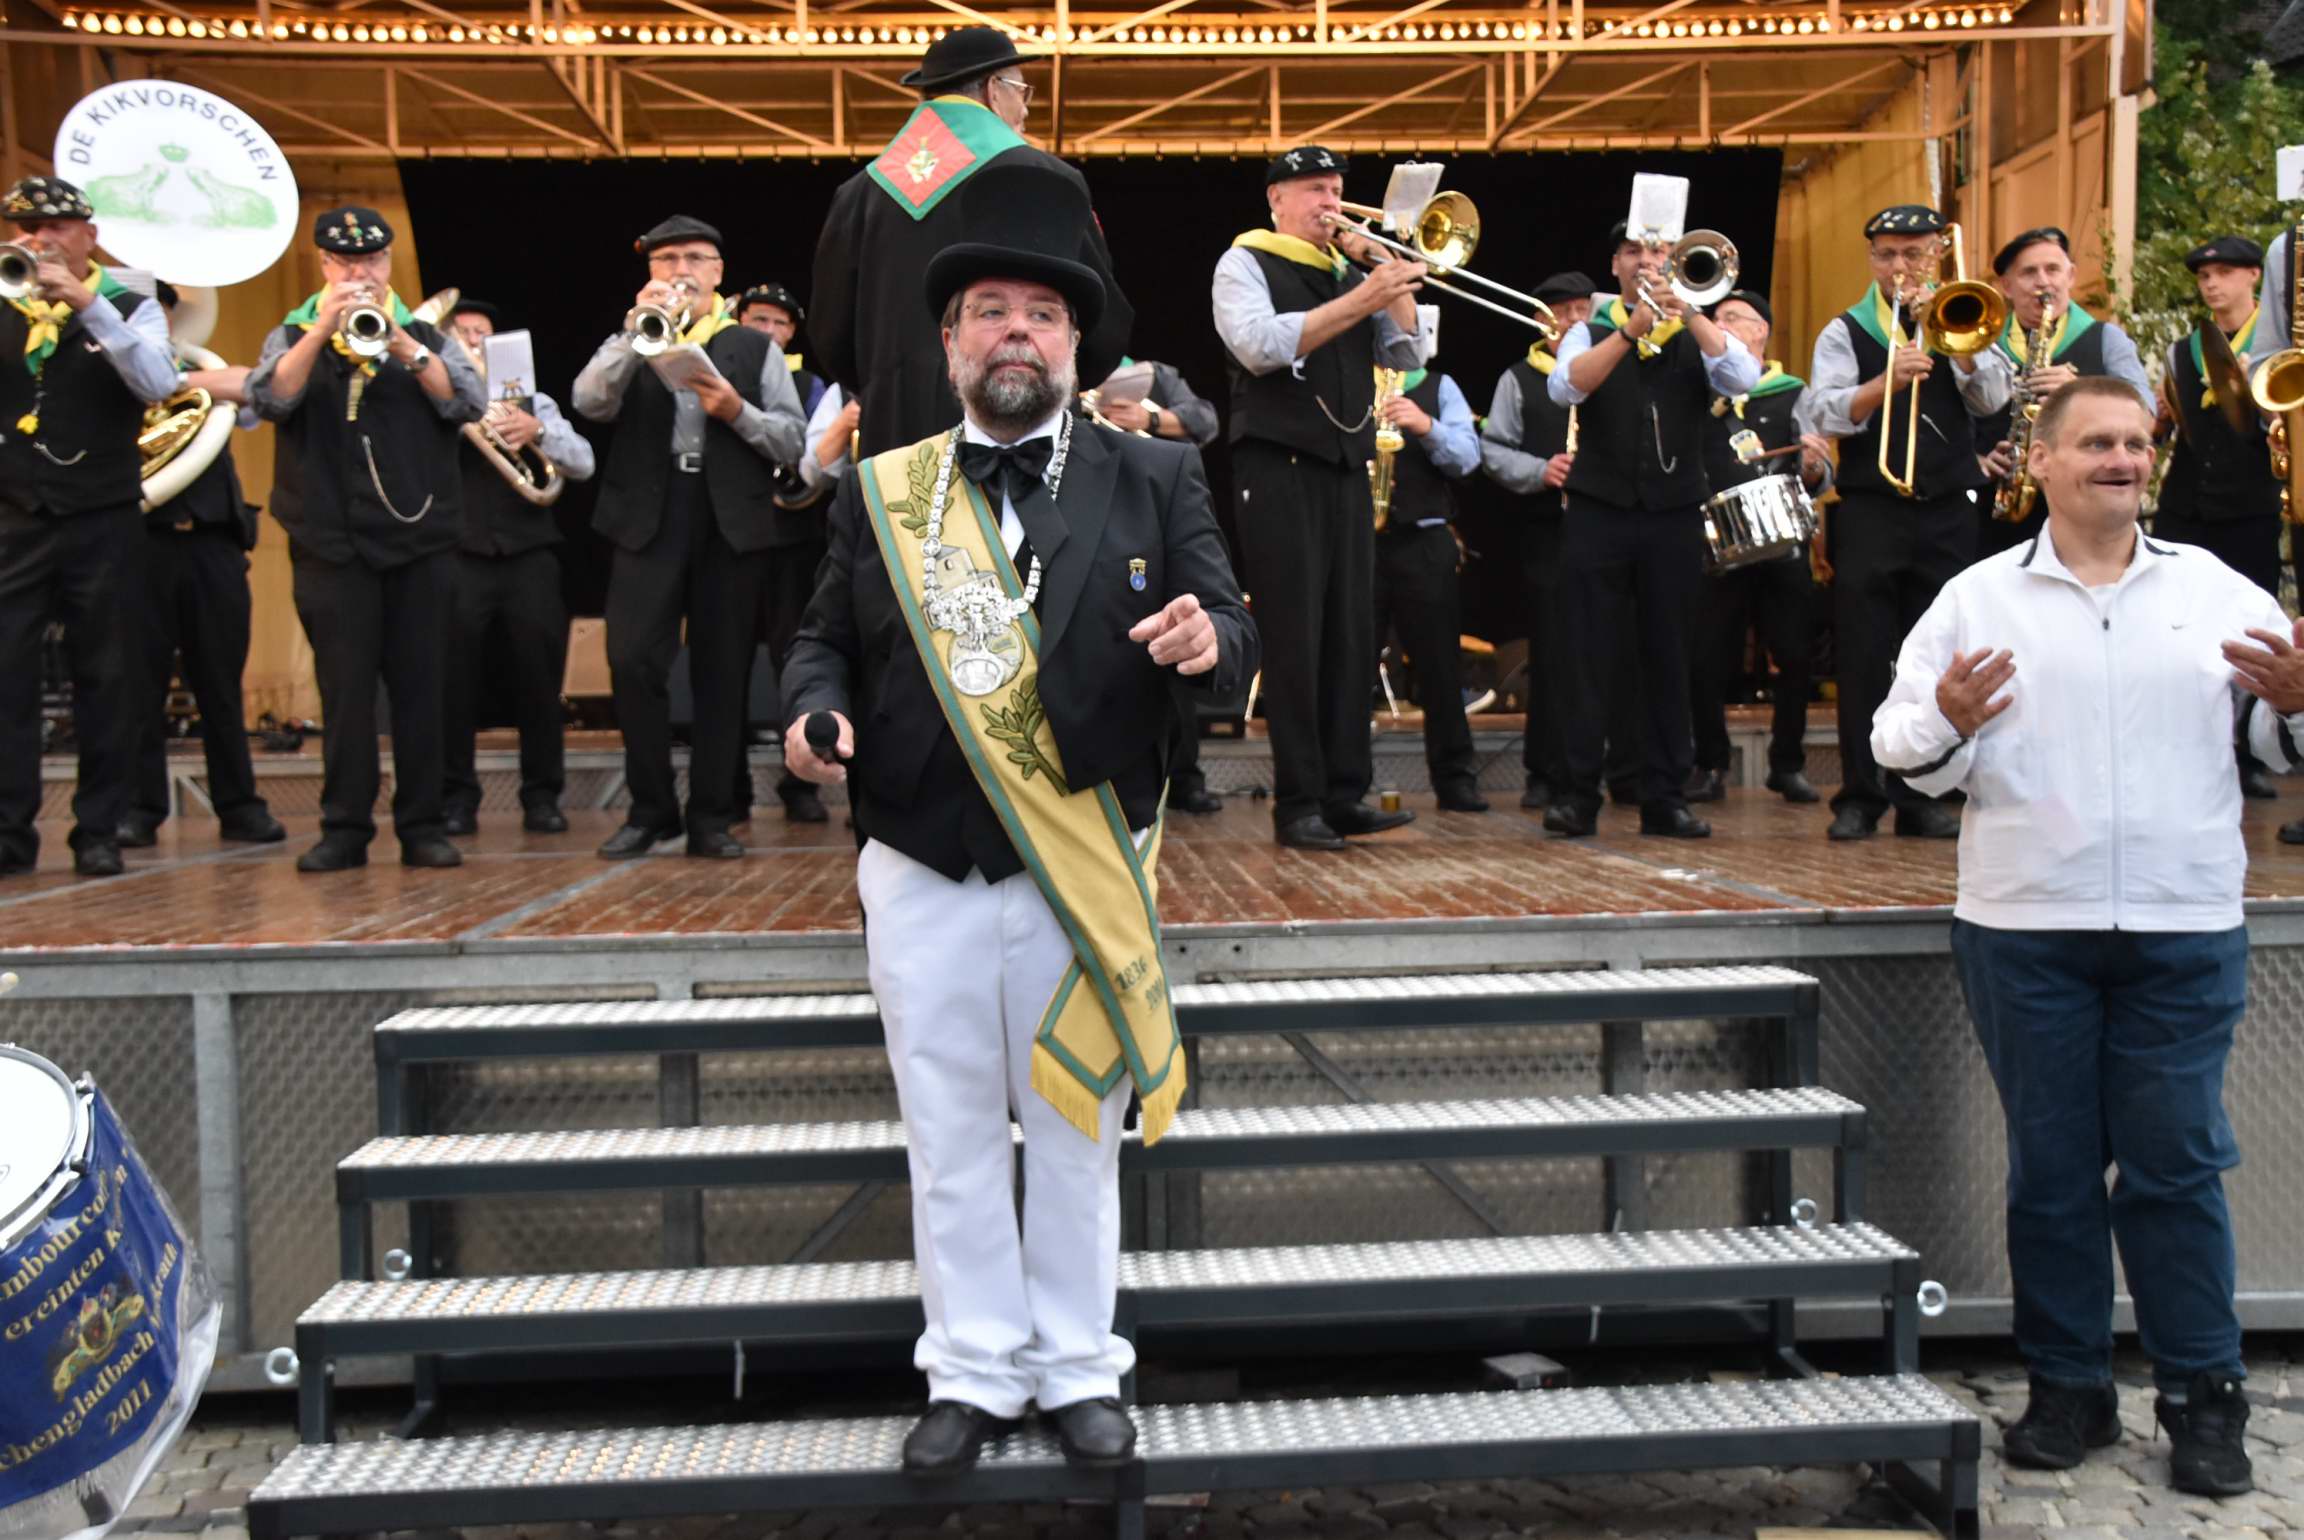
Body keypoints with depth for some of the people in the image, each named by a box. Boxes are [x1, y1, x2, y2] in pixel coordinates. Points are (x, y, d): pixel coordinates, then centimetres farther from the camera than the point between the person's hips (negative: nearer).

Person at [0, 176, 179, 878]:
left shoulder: (130, 308, 6)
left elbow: (158, 384, -13)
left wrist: (87, 302, -19)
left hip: (103, 523, -2)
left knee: (106, 679, 2)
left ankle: (99, 831, 10)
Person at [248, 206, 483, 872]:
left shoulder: (424, 334, 11)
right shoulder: (294, 335, 10)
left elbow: (467, 402, -6)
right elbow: (270, 399, -9)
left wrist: (400, 342, -17)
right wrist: (322, 330, -18)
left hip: (420, 539, 1)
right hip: (332, 542, -1)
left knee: (422, 684, 1)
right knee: (345, 686, -1)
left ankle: (422, 825, 8)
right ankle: (344, 828, 6)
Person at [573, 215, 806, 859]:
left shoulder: (756, 348, 14)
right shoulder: (628, 347, 16)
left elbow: (793, 442, 6)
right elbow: (588, 402, -5)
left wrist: (736, 411, -11)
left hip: (734, 523, 0)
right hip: (648, 522, 0)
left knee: (723, 673, 0)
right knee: (632, 662, -10)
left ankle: (711, 817, 8)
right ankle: (651, 809, 4)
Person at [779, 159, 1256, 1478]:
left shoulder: (1154, 479, 1)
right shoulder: (880, 490, 5)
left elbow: (1236, 638, -3)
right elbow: (827, 639, 8)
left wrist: (1207, 641, -26)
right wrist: (819, 712, -14)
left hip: (1085, 875, -1)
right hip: (922, 875, 1)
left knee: (1078, 1132, 13)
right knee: (951, 1139, 12)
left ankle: (1079, 1369, 30)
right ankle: (975, 1373, 29)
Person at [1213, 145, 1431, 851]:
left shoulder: (1351, 273, 19)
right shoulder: (1246, 262, 2)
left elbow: (1409, 352, 10)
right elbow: (1262, 346, -16)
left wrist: (1385, 270, 0)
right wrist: (1362, 298, -20)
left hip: (1346, 470, 6)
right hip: (1279, 467, -6)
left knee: (1351, 633, 3)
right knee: (1294, 634, -7)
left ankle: (1345, 793, 7)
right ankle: (1297, 804, -3)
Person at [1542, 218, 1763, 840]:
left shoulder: (1696, 338, 12)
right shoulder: (1591, 334, 10)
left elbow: (1743, 378, -8)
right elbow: (1564, 386, -11)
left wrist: (1687, 312, -17)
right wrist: (1630, 331, -21)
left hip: (1675, 518, 1)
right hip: (1598, 514, -1)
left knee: (1667, 658, 3)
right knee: (1590, 654, -3)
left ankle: (1665, 799, 8)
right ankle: (1576, 794, 1)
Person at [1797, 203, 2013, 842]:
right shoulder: (1845, 332, 8)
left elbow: (1992, 397, -2)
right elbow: (1825, 415, -7)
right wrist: (1888, 380, -21)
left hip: (1948, 512, 2)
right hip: (1870, 513, -2)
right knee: (1864, 658, -3)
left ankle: (1921, 796, 11)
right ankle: (1859, 797, 2)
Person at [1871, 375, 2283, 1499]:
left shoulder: (2218, 591, 8)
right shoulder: (1979, 599, 3)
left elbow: (2278, 745, 9)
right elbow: (1899, 744, -1)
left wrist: (2291, 703, -12)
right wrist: (1943, 722, -22)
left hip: (2185, 931, 1)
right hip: (2024, 930, 0)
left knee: (2177, 1164, 5)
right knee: (2051, 1165, 9)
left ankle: (2204, 1397, 19)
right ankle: (2067, 1387, 22)